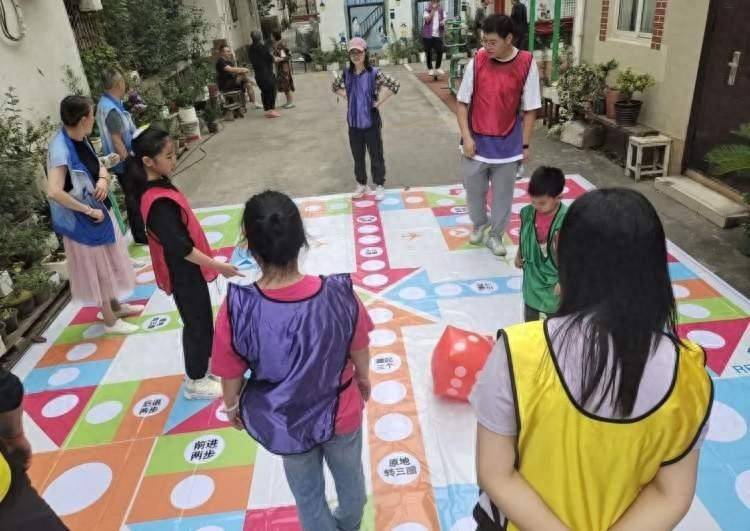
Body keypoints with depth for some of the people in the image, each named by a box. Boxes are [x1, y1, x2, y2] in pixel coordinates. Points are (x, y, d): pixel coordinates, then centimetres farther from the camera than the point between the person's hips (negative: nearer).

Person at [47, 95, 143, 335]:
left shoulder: (81, 139, -1)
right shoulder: (61, 150, -27)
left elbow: (99, 166, 13)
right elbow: (54, 192, -34)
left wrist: (103, 179, -10)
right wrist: (89, 210, -26)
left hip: (100, 210, 9)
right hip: (82, 220, -9)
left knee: (108, 262, 22)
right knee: (97, 267, 6)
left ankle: (114, 305, 42)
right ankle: (110, 321, 22)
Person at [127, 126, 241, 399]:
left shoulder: (157, 188, 2)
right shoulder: (158, 202, -29)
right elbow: (180, 248, -29)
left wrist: (209, 260, 16)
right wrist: (217, 265, -24)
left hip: (187, 270, 9)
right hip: (184, 274, -9)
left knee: (200, 321, 23)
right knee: (198, 324, 7)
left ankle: (203, 366, 42)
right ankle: (196, 382, 25)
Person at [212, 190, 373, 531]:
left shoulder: (237, 310, -30)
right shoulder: (339, 295, -28)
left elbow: (231, 376, -14)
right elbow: (360, 354, -10)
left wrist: (231, 407, 9)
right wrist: (364, 380, 13)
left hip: (284, 424, -1)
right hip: (341, 414, 2)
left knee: (307, 493, 29)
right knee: (350, 476, 33)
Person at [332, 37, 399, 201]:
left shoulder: (374, 73, -13)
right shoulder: (346, 74, -1)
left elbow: (394, 85, -17)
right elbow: (335, 87, 18)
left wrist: (379, 102, -14)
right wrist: (347, 97, 4)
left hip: (371, 122, -4)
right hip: (354, 123, 4)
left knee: (376, 155, 7)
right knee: (357, 156, 15)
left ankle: (379, 185, 20)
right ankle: (361, 184, 31)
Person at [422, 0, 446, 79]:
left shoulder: (441, 9, 7)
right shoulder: (427, 9, -2)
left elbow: (444, 19, 8)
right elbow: (427, 19, -15)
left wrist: (443, 22, -16)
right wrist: (433, 10, -16)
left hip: (438, 34, 2)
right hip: (428, 34, -2)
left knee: (440, 51, -5)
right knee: (428, 52, 2)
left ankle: (437, 68, 12)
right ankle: (430, 69, 13)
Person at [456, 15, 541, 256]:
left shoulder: (526, 64, -9)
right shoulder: (477, 61, -7)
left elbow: (530, 109, -3)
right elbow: (462, 102, -2)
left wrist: (525, 144, -2)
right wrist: (466, 137, -9)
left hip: (508, 145, -1)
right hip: (476, 143, 1)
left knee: (502, 194, 11)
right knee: (474, 190, 14)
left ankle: (495, 235, 29)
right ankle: (479, 225, 40)